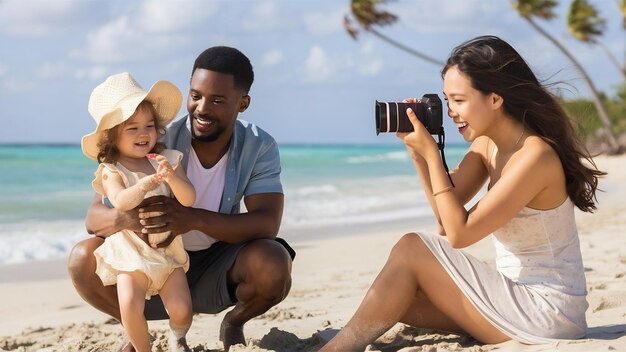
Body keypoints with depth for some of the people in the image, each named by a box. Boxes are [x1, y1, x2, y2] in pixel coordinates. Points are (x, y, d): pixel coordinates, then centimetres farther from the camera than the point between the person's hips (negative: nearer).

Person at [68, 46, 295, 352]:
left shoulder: (260, 148, -13)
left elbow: (267, 223, -25)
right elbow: (94, 217, -19)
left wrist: (195, 218, -42)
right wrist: (125, 218, -46)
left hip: (218, 271, 1)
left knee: (274, 265, -32)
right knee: (83, 259, -26)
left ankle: (234, 323, 6)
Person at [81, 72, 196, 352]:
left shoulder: (166, 160, 1)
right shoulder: (111, 171, -7)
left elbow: (188, 199, -8)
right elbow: (120, 202, -25)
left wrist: (172, 177, -27)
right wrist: (146, 183, -40)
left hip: (168, 250, 2)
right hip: (131, 254, -2)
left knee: (181, 310, -7)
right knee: (130, 308, -20)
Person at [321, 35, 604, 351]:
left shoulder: (535, 156, -21)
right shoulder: (486, 145, 6)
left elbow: (458, 233, -20)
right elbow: (445, 215, 5)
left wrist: (430, 152, -18)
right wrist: (416, 148, -3)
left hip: (548, 313, -9)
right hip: (518, 295, 9)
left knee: (410, 251, -11)